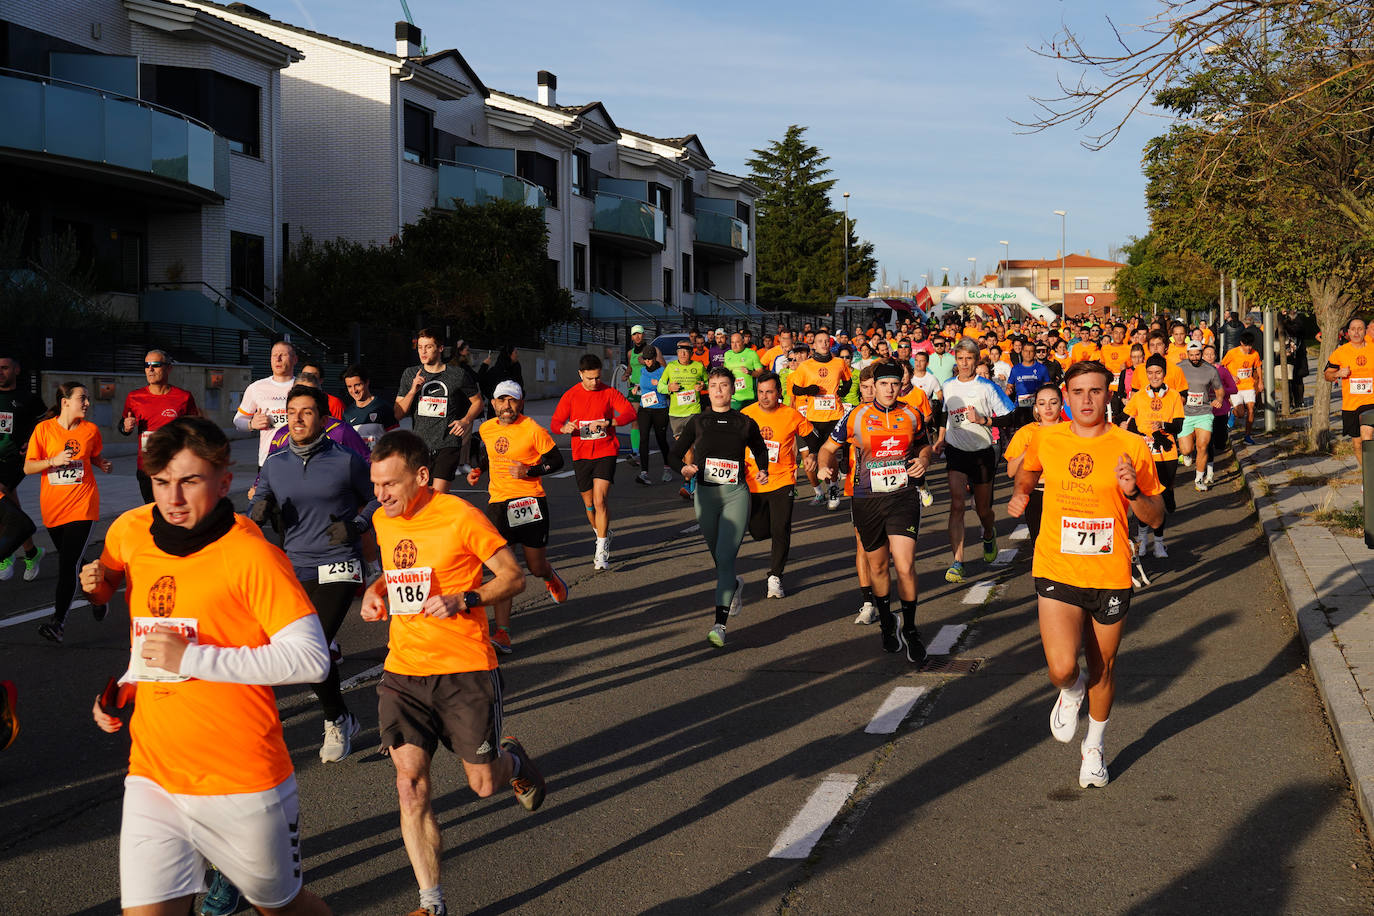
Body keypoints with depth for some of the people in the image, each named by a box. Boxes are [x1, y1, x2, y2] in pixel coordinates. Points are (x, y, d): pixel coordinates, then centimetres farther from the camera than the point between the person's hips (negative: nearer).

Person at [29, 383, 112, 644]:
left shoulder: (91, 429, 2)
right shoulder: (43, 429, -3)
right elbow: (28, 467, -2)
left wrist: (103, 464, -2)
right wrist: (54, 460, -18)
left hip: (82, 505, -1)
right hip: (52, 508, 2)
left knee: (68, 564, -13)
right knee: (68, 560, 15)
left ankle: (58, 622, -15)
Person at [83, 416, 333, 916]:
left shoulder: (250, 554, -15)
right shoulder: (129, 532, 2)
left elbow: (311, 659, -22)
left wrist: (191, 658, -22)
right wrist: (121, 685, 9)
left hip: (243, 783, -4)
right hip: (152, 776, 4)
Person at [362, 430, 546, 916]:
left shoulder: (461, 517, -13)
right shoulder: (383, 520, 6)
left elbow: (514, 577, -8)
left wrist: (463, 600, -22)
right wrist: (376, 589, 5)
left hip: (465, 669, -4)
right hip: (403, 670, 5)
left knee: (483, 784, 5)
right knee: (410, 783, -5)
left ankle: (513, 760, 43)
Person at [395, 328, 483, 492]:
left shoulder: (458, 374, 1)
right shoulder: (410, 375, 9)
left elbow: (477, 401, 15)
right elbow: (398, 414, 7)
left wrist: (466, 421, -4)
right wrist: (413, 391, -9)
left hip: (448, 445, -3)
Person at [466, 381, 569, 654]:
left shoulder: (533, 430, -8)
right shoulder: (486, 429, 8)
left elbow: (557, 461, -3)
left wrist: (529, 471, -17)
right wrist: (478, 470, 11)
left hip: (530, 500, -3)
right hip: (498, 502, 3)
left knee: (536, 567, 7)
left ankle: (551, 578, 47)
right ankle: (502, 633, -11)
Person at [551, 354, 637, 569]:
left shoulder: (609, 392, -2)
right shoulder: (570, 395, 3)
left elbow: (630, 413, -10)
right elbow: (555, 422, 4)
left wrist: (607, 423, -26)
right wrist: (565, 428, -20)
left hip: (605, 452, -3)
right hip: (581, 455, 3)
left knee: (600, 499, -16)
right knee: (589, 503, 11)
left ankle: (602, 551, -12)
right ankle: (604, 535, 38)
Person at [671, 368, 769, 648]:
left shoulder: (745, 423, 5)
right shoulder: (699, 421, 7)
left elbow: (760, 450, 21)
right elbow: (676, 452, 8)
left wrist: (763, 471, 2)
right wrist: (684, 468, -13)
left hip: (736, 493, -2)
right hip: (705, 493, 2)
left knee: (725, 557, -13)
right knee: (717, 557, 13)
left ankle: (720, 624, -15)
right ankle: (735, 585, 48)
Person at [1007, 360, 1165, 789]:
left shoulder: (1131, 447, -4)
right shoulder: (1045, 440, 1)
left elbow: (1155, 518, 1)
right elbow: (1027, 472, 26)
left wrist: (1134, 492, -18)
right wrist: (1020, 493, 6)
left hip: (1110, 574, 0)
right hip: (1057, 571, 0)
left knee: (1103, 668, 14)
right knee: (1062, 670, -13)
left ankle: (1094, 746, 39)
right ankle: (1071, 692, 26)